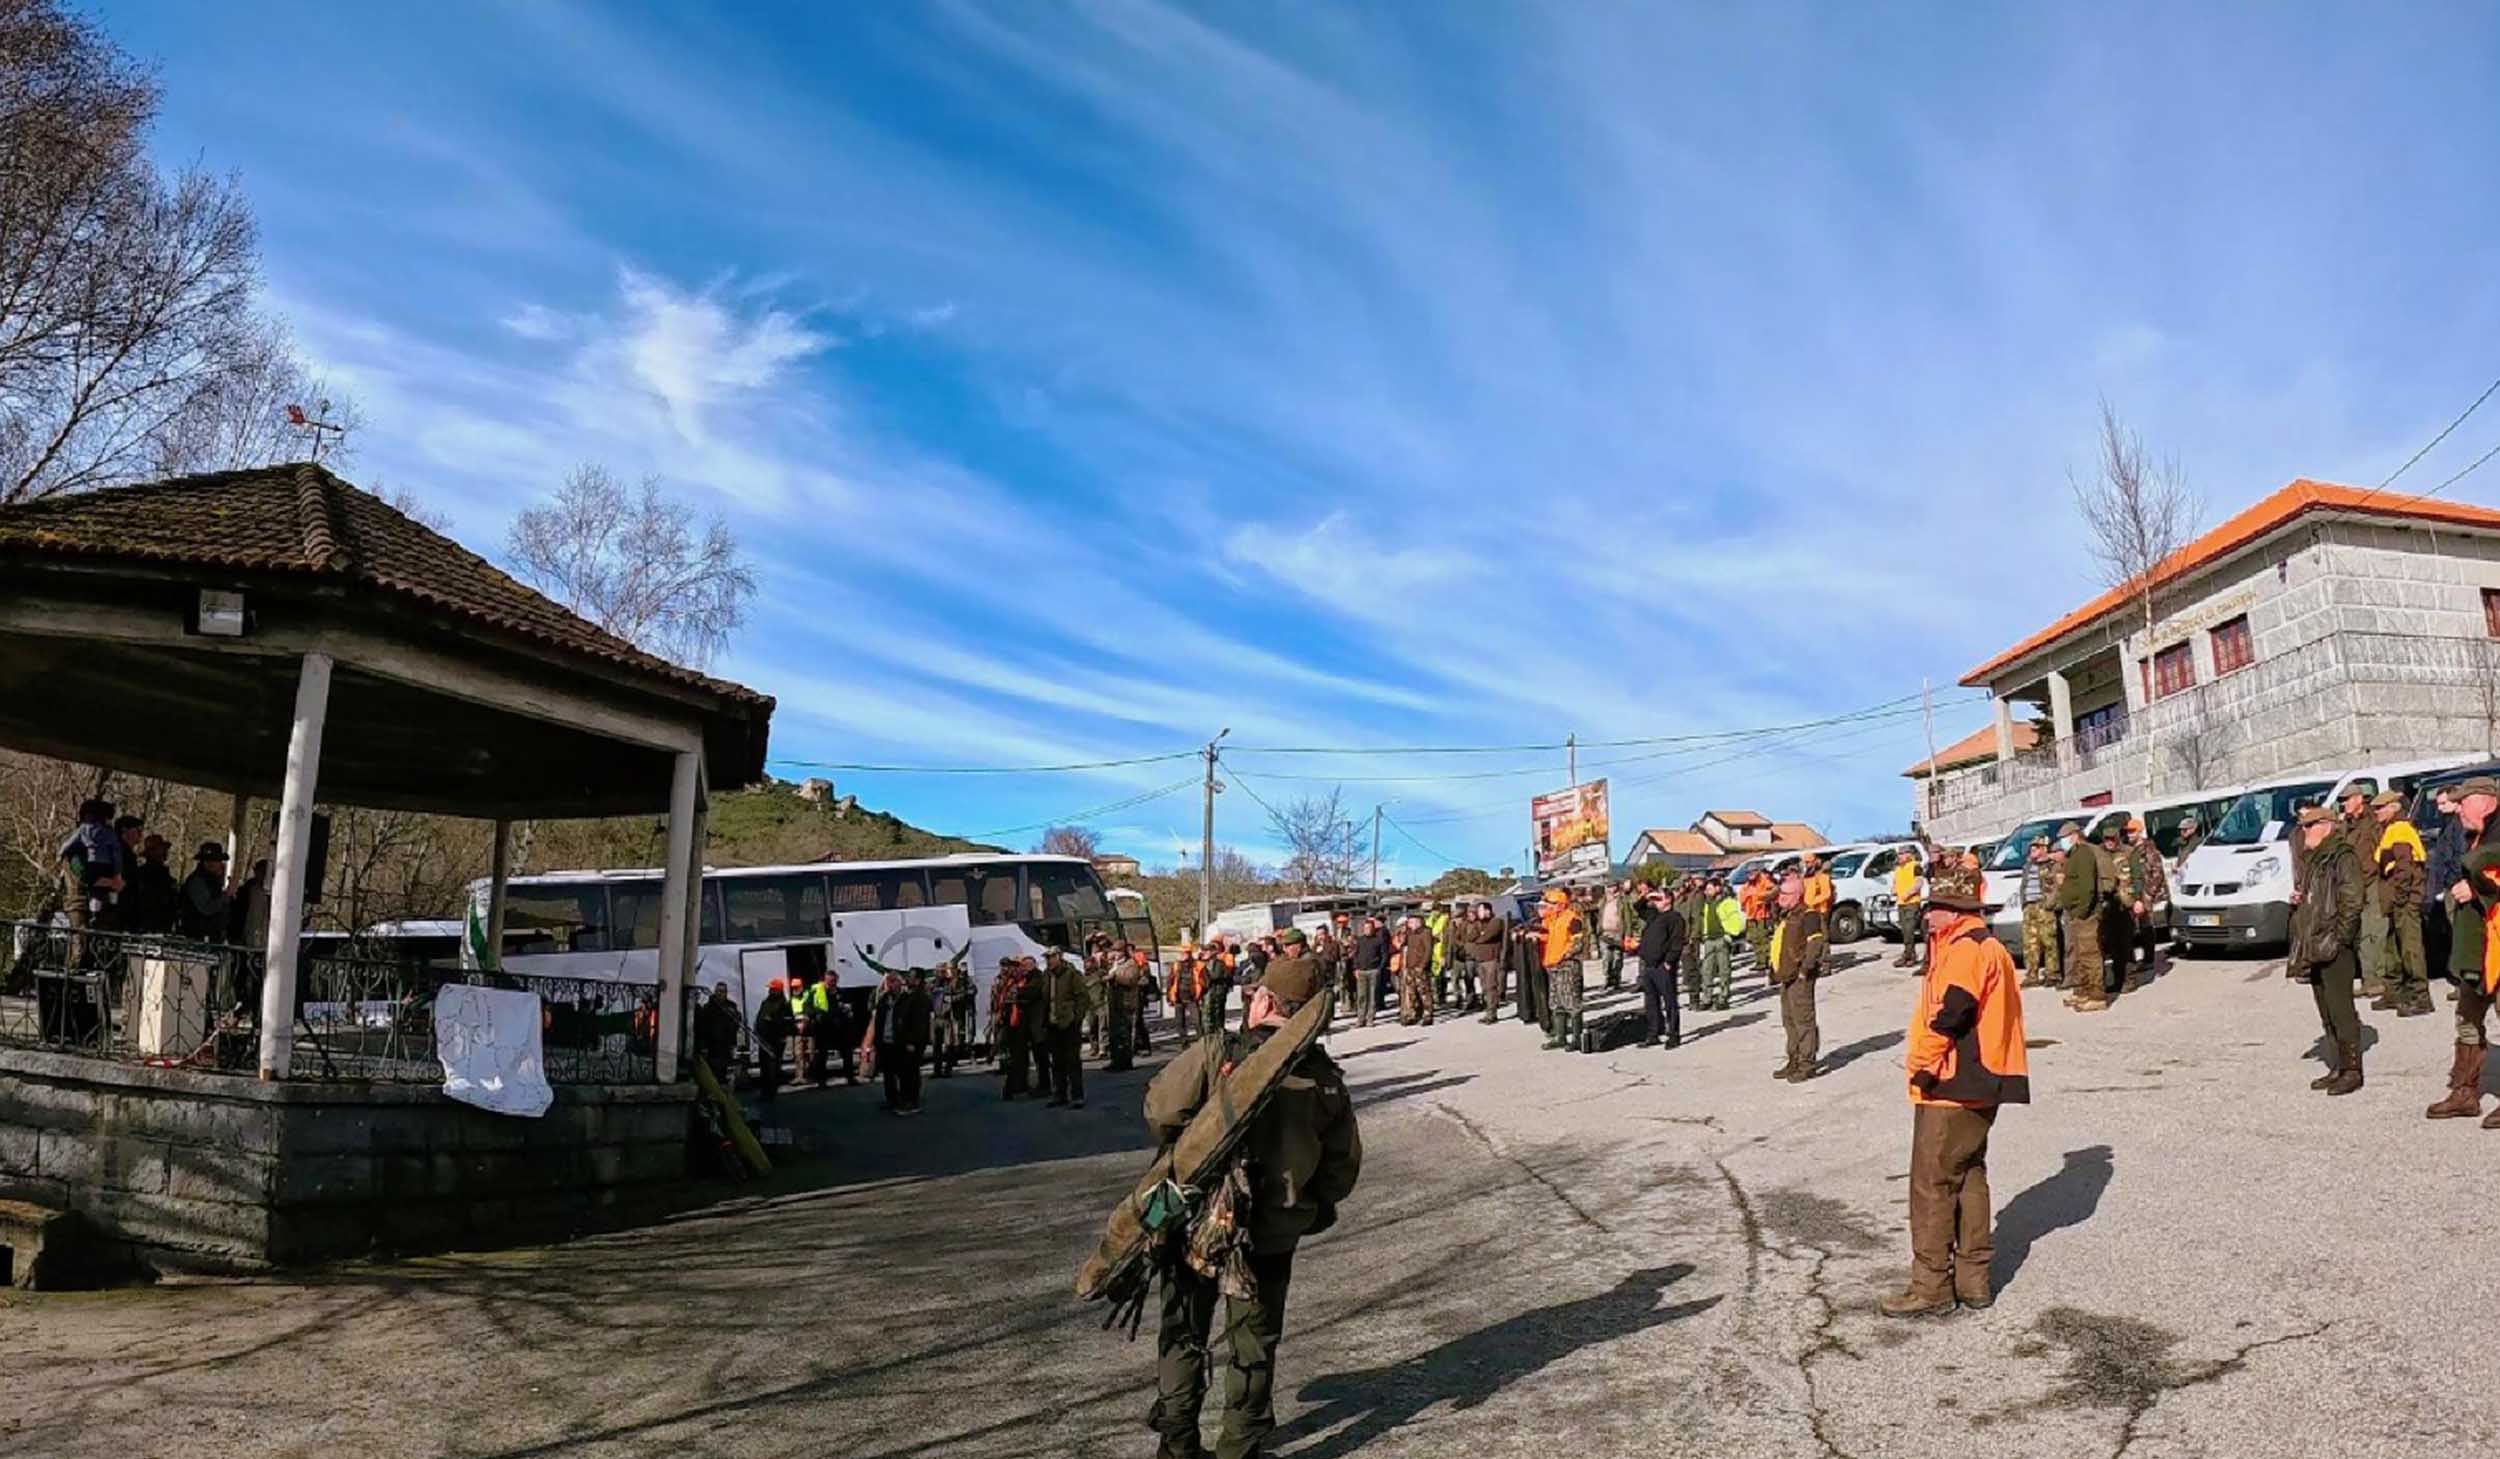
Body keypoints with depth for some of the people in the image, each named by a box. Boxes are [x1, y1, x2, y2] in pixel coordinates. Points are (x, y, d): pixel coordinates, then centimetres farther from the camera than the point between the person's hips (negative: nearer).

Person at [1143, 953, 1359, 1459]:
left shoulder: (1216, 1055, -17)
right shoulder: (1328, 1080, -5)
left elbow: (1160, 1110, -16)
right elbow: (1343, 1168, 1)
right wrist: (1308, 1208, 16)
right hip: (1274, 1234, 2)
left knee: (1183, 1333, 18)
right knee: (1254, 1344, 18)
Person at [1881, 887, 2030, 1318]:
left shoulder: (1965, 949, -16)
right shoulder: (1988, 948, 17)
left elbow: (1951, 1013, -24)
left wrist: (1923, 1066, -17)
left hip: (1950, 1088, -10)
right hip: (1979, 1087, 11)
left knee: (1932, 1185, -4)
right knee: (1969, 1178, 17)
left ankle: (1931, 1288, 2)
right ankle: (1974, 1279, 24)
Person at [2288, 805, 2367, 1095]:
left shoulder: (2343, 857, -10)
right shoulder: (2315, 859, 19)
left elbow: (2352, 902, -17)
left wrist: (2339, 938, -18)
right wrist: (2297, 899, 8)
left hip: (2335, 948, -9)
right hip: (2314, 948, 10)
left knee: (2341, 1009, -7)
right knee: (2326, 1012, 12)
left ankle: (2352, 1070, -2)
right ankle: (2339, 1066, 19)